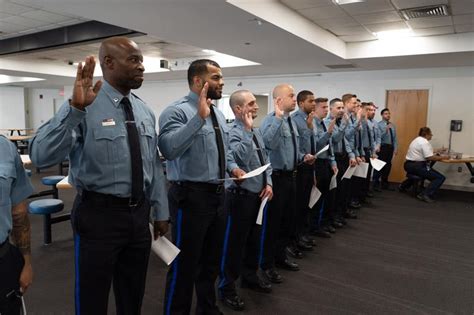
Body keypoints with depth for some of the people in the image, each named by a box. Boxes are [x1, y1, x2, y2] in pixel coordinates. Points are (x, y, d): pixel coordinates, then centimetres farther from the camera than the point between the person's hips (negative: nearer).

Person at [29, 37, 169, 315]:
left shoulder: (145, 111, 6)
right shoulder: (83, 107, -13)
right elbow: (41, 157, -27)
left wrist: (161, 212, 11)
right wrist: (75, 108, -37)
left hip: (139, 213, 5)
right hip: (99, 214, -5)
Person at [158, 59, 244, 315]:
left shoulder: (218, 114, 12)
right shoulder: (177, 111, -14)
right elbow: (168, 149, -32)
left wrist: (232, 167, 4)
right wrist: (200, 117, -33)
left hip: (218, 195, 8)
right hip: (191, 196, -8)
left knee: (212, 262, 22)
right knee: (185, 265, 5)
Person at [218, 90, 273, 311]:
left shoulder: (256, 131, 11)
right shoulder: (233, 132, -15)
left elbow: (265, 159, 15)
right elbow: (241, 158, -33)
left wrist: (268, 183, 2)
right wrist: (247, 130, -28)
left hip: (259, 194, 8)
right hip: (241, 195, -8)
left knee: (255, 239, 20)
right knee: (235, 242, 3)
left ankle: (250, 277, 39)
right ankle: (227, 288, 20)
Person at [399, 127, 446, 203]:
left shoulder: (417, 140, 18)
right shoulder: (425, 142, -14)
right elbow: (430, 157, -20)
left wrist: (434, 153, 13)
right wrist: (442, 157, -7)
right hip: (416, 166, -11)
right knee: (440, 177, -12)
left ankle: (403, 186, 39)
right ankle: (425, 195, -22)